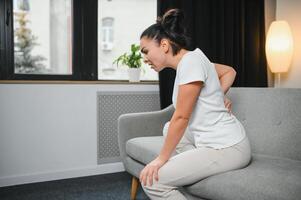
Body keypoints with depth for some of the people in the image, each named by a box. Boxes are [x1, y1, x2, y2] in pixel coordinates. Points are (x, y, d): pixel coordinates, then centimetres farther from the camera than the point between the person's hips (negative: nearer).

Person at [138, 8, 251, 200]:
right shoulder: (192, 59, 8)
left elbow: (181, 118, -18)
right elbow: (230, 71, 24)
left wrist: (161, 159, -11)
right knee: (169, 129, 22)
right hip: (220, 140, 10)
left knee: (152, 181, -12)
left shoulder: (190, 62, -18)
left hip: (227, 148, -10)